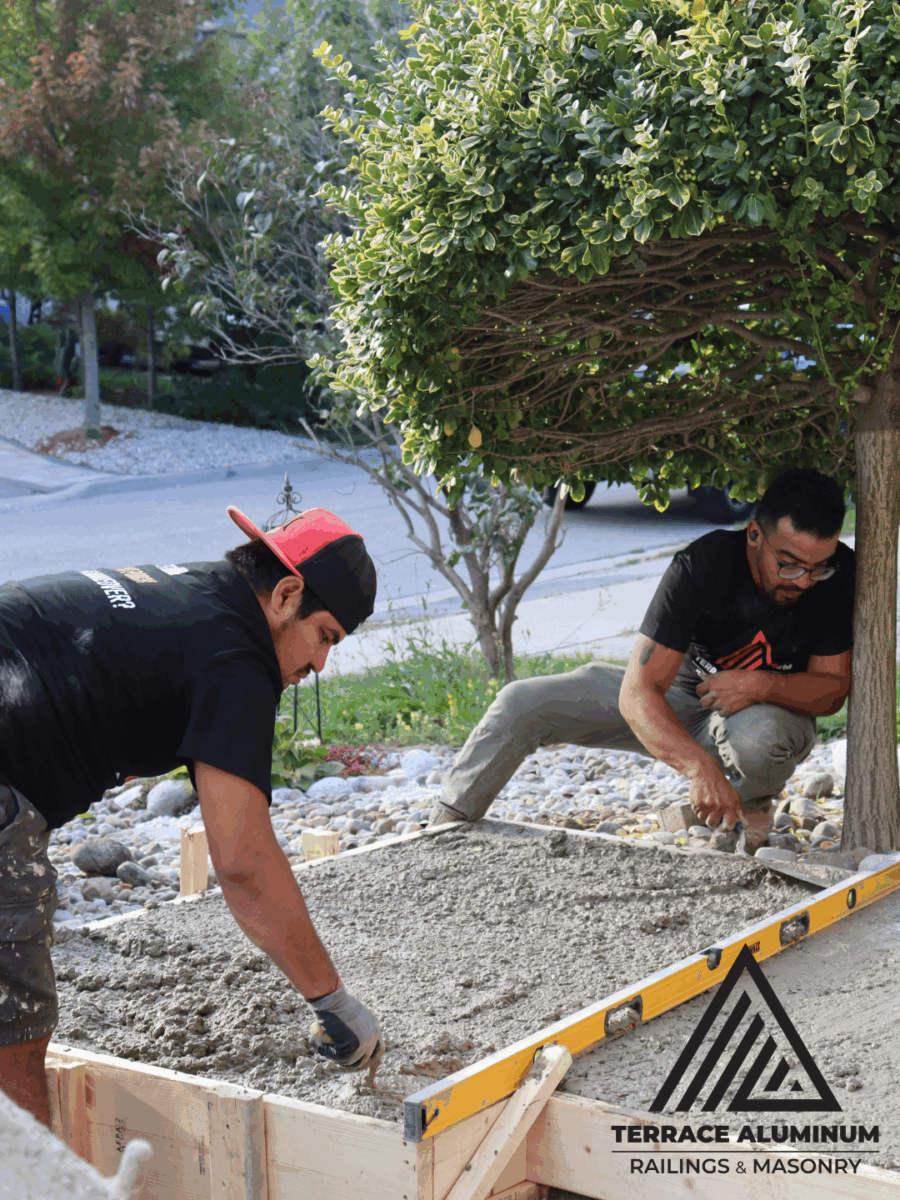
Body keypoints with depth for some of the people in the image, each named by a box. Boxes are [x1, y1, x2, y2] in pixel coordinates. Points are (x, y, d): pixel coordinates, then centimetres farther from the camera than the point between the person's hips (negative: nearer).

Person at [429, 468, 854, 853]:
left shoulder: (840, 575, -25)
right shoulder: (700, 566, -31)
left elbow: (833, 690, -13)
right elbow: (636, 693, -36)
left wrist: (764, 685, -35)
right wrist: (700, 767, -53)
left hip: (773, 710, 0)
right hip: (681, 694, 0)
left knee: (758, 737, -40)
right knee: (521, 703, -13)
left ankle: (749, 805, -2)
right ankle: (443, 830, 6)